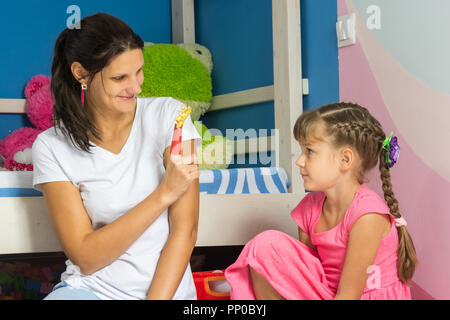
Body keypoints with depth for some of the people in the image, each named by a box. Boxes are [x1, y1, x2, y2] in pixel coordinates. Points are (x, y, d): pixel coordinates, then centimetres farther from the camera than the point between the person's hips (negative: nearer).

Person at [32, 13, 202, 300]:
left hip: (166, 288, 1)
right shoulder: (52, 147, -1)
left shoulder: (168, 115, -1)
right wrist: (164, 194, -15)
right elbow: (85, 257, -8)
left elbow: (185, 231, -4)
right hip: (90, 287, -1)